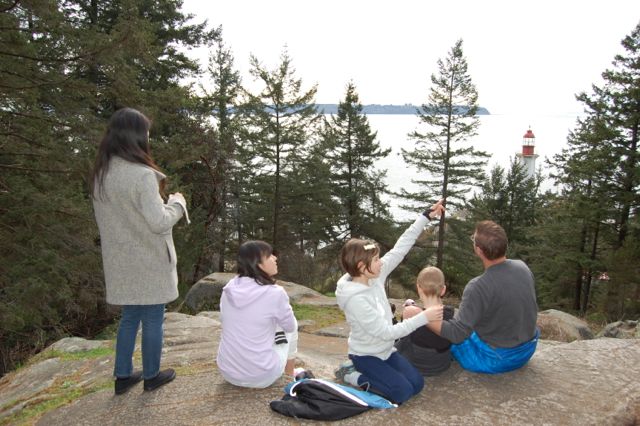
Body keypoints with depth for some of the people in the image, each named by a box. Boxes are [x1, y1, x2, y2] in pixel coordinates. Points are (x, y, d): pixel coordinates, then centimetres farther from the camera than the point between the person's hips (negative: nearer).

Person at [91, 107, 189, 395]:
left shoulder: (100, 174, 2)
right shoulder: (142, 174, -23)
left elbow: (103, 218, 12)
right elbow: (159, 221, -21)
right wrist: (178, 202, -4)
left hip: (120, 262, 7)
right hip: (149, 262, -7)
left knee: (129, 316, 20)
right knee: (152, 319, 9)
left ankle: (123, 376, 29)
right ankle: (151, 376, 24)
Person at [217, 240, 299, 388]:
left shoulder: (228, 288, -3)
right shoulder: (275, 293, -18)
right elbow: (290, 326, 1)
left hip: (227, 372, 5)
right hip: (261, 377, -4)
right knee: (290, 327, 21)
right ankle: (290, 374, 38)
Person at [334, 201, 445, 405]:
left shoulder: (376, 276, -9)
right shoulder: (355, 299, -31)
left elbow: (400, 248, -8)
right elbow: (387, 332, -30)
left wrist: (426, 217, -10)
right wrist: (424, 317, -28)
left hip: (385, 350, 8)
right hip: (365, 355, -8)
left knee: (417, 384, 1)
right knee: (402, 392, -16)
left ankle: (367, 372, 15)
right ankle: (352, 374, 0)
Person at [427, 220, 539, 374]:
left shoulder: (478, 287, -31)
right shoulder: (522, 267, -10)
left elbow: (457, 334, -30)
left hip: (497, 359, -6)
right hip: (528, 349, 6)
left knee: (446, 337, 15)